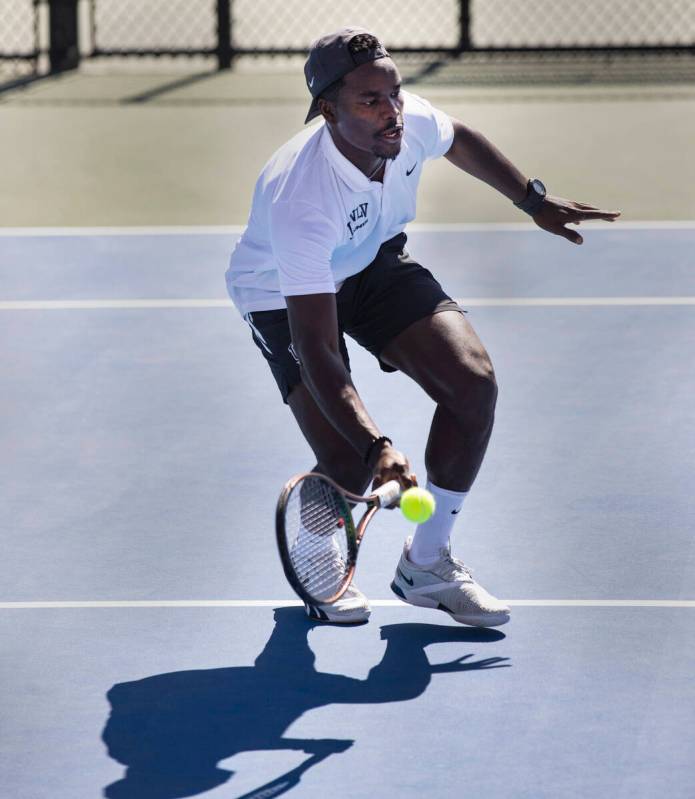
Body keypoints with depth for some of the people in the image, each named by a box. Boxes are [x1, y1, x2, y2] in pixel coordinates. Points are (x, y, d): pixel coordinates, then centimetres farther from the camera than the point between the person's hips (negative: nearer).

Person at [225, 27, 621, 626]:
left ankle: (427, 564, 5)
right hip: (286, 298, -6)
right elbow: (316, 350, -44)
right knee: (350, 466, -21)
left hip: (375, 263, 6)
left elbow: (460, 141, 6)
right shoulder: (299, 200, -42)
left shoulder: (411, 122, -24)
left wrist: (537, 202, 10)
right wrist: (377, 446, -55)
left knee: (474, 384, -15)